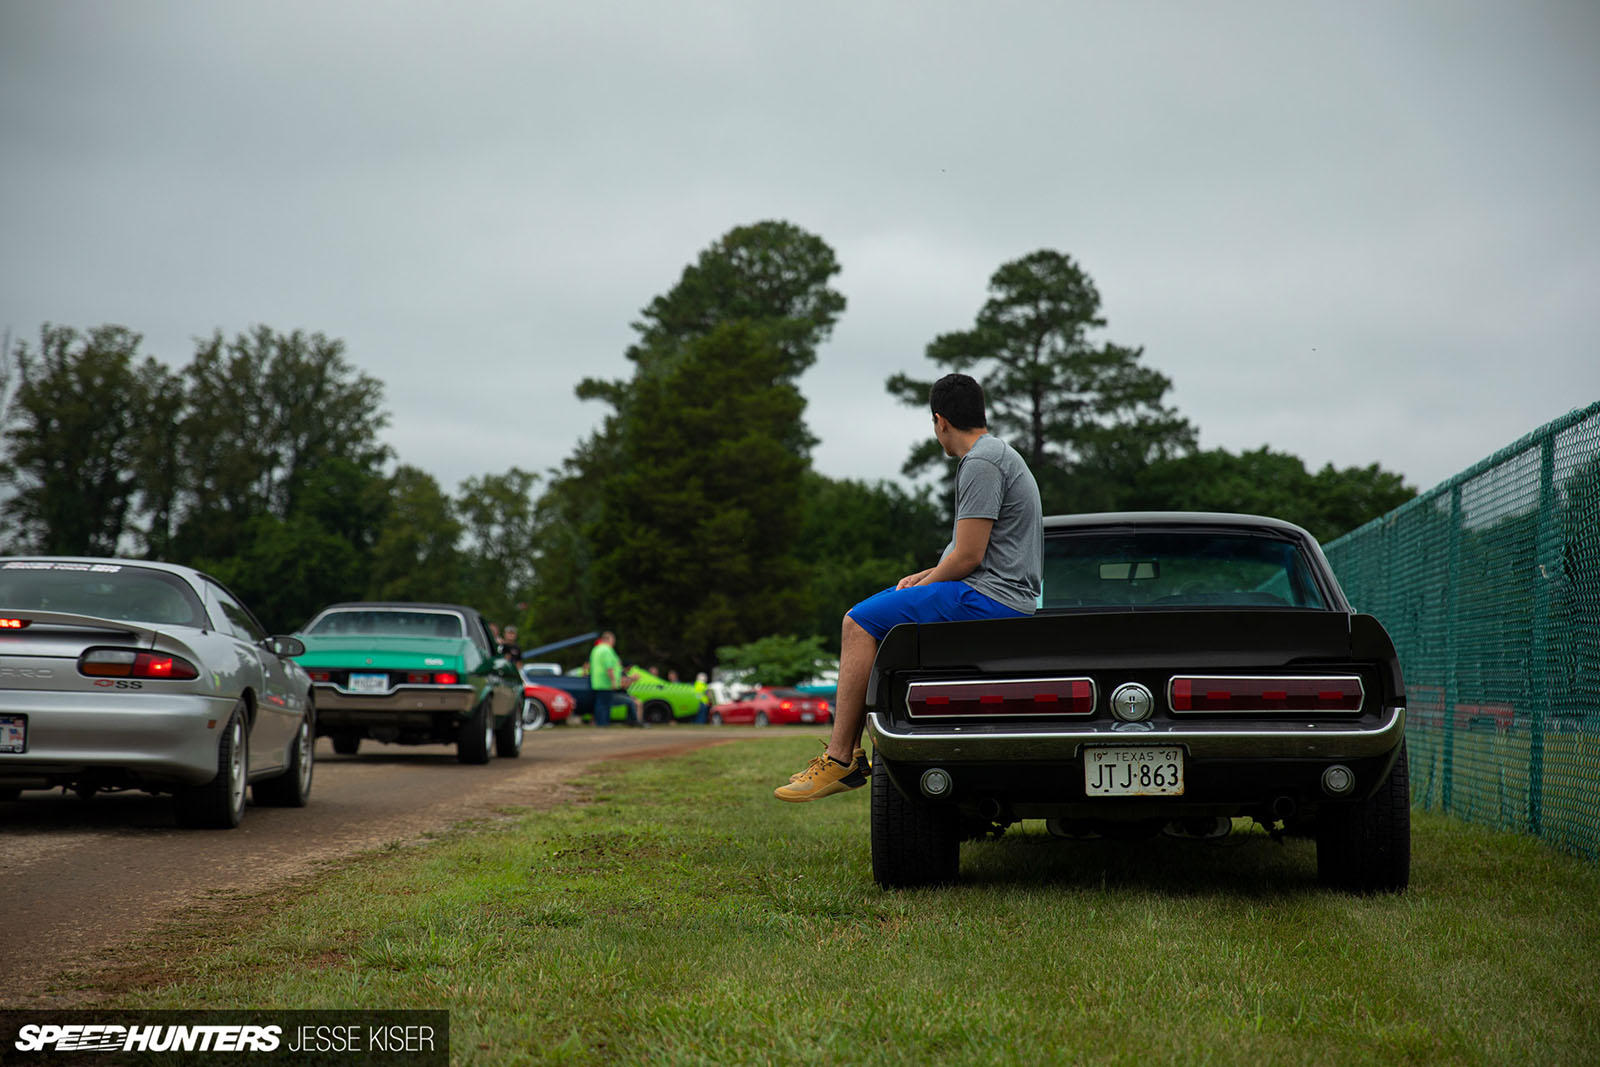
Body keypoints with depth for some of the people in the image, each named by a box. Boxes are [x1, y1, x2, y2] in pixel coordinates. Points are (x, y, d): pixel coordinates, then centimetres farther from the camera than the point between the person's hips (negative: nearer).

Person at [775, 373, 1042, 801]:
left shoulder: (981, 463, -14)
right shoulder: (999, 454, 20)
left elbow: (968, 557, -18)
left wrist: (922, 587, -3)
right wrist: (928, 575, 15)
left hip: (990, 600, -11)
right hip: (1003, 597, 11)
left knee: (858, 623, -14)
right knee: (864, 619, 17)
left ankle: (840, 760, -14)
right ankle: (850, 750, 12)